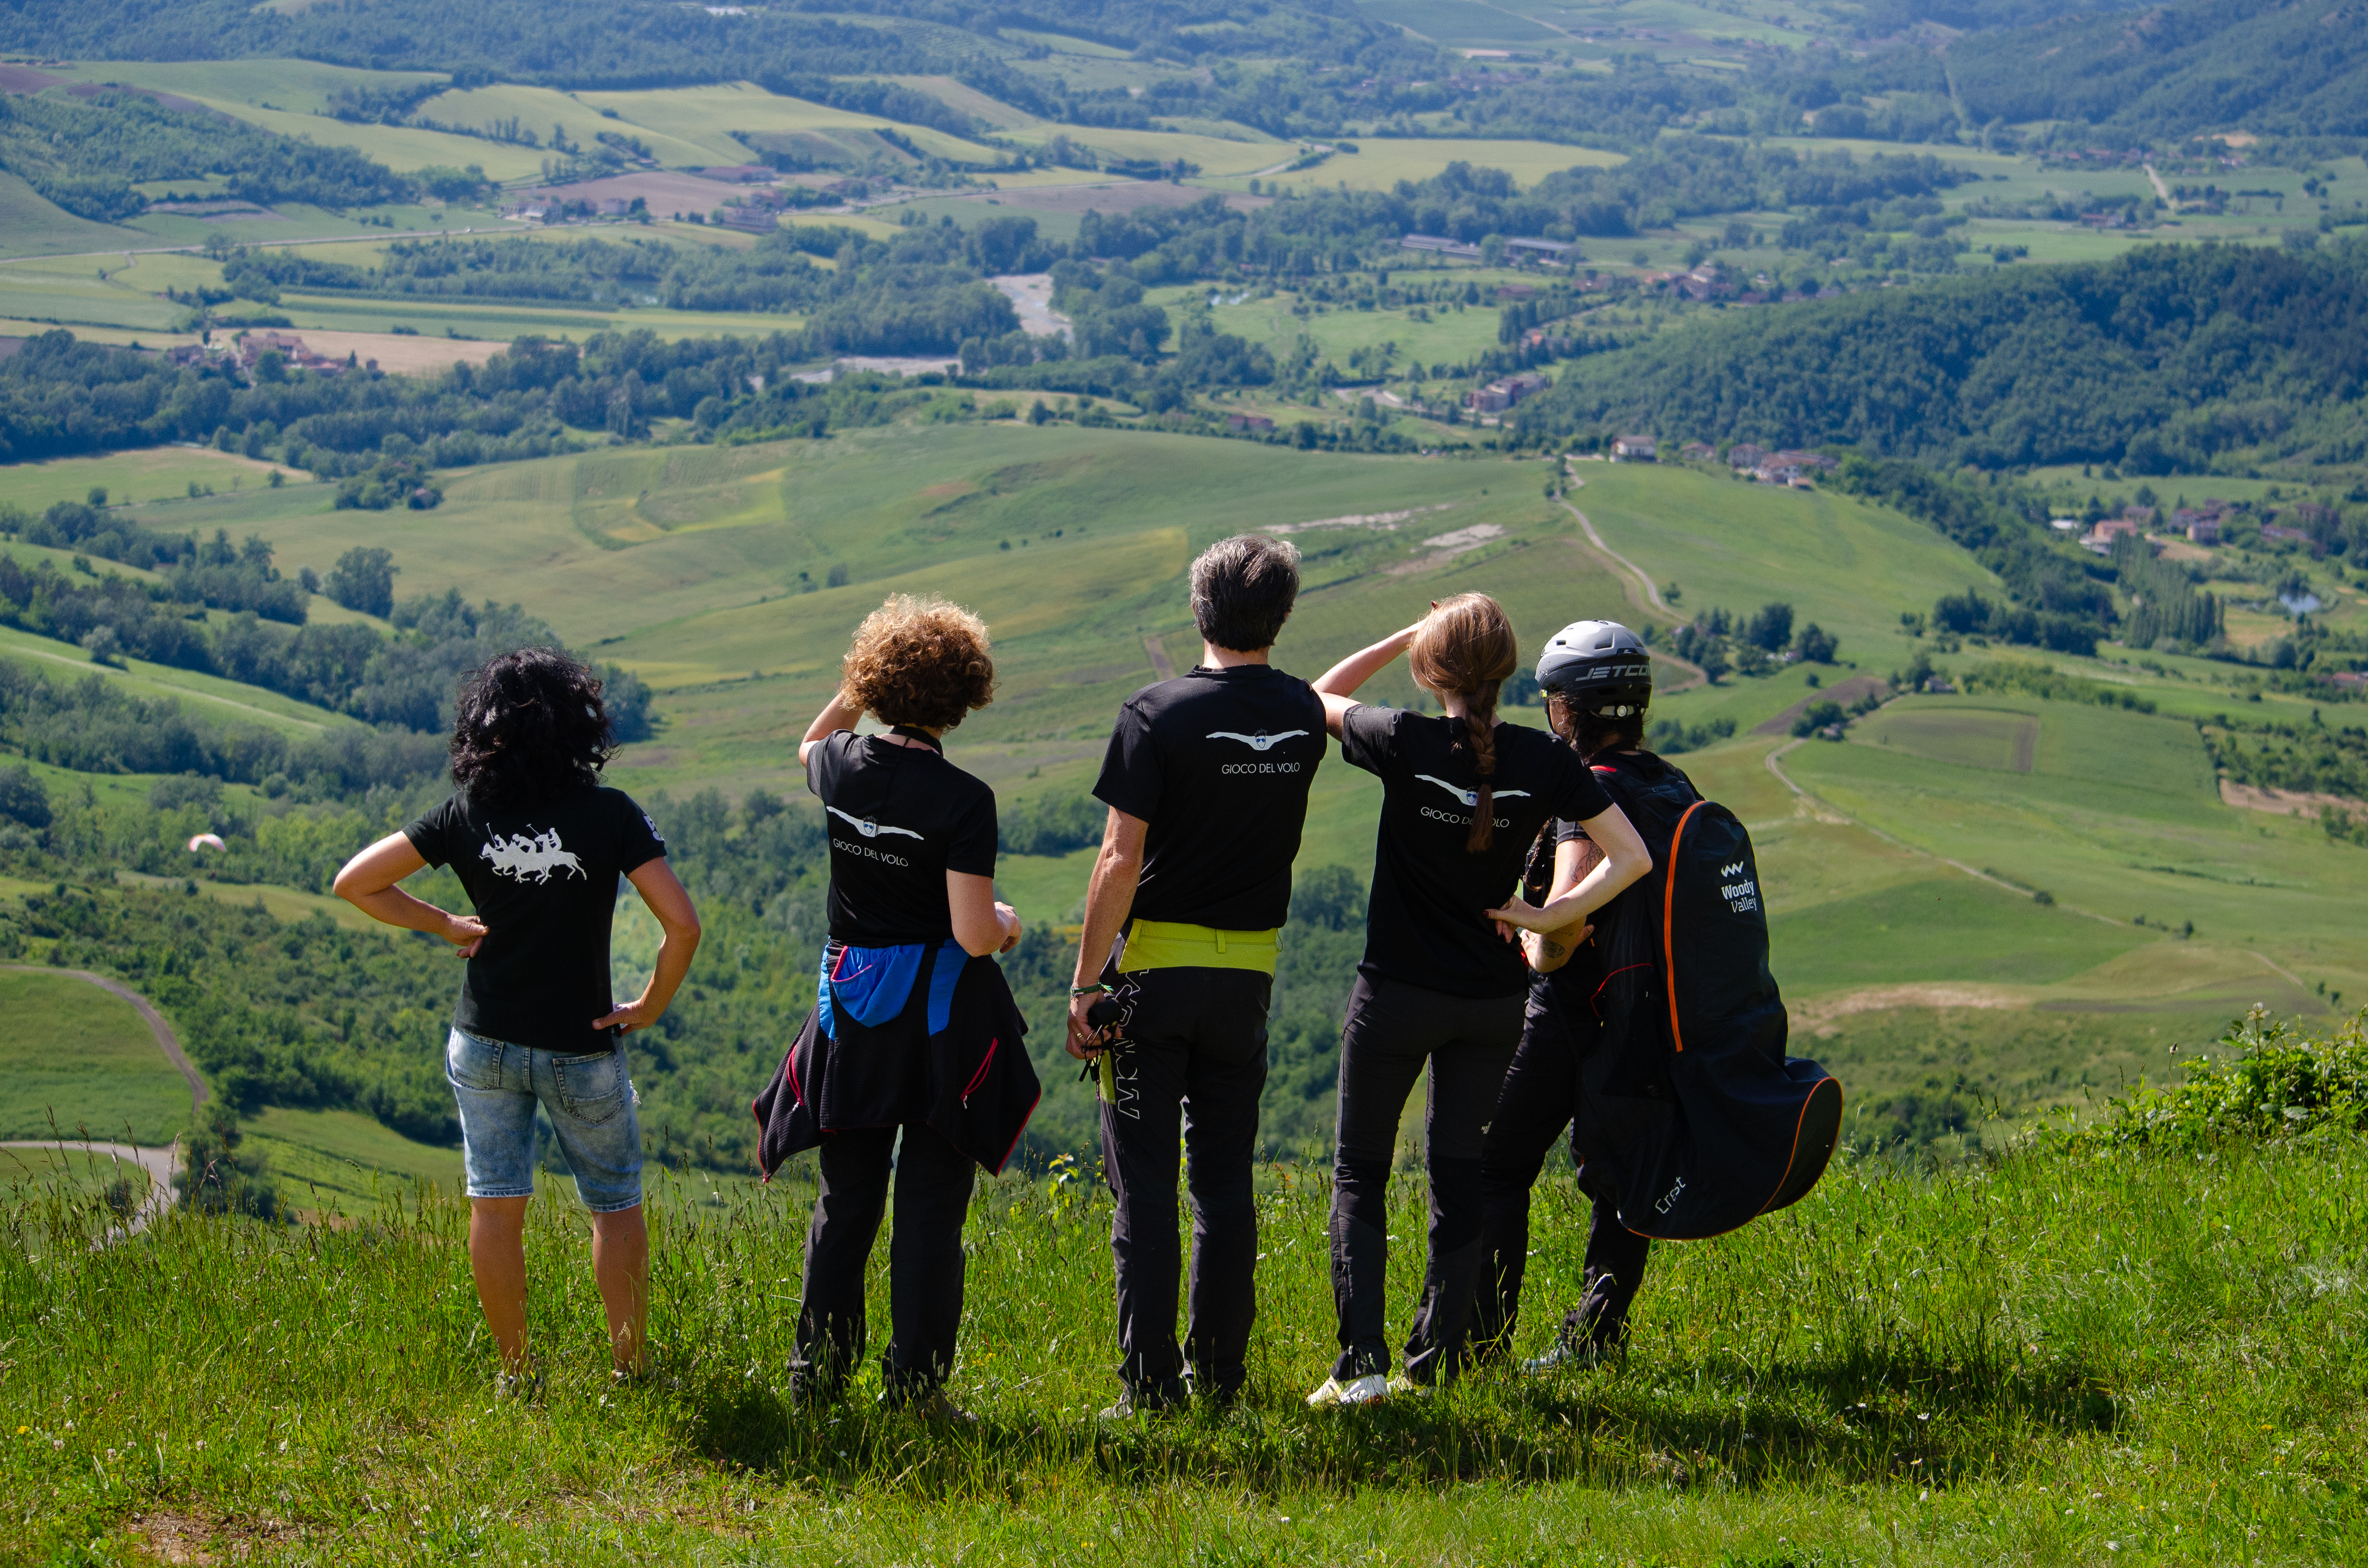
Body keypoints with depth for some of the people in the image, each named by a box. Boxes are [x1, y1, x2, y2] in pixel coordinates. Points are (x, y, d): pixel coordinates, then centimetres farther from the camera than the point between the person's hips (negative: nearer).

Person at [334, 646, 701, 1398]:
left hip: (485, 1042, 2)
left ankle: (515, 1374, 14)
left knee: (496, 1206, 9)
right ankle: (631, 1366, 16)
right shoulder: (611, 814, -15)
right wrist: (650, 1005, -5)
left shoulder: (466, 816, -7)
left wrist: (446, 926, 4)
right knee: (616, 1207, 14)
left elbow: (354, 883, -3)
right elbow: (682, 924, -20)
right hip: (582, 1047, -2)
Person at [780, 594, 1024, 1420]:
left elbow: (809, 743, 25)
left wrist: (859, 687, 19)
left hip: (850, 1010, 4)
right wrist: (1004, 922, 1)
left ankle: (819, 1368, 18)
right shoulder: (962, 800, -18)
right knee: (930, 1205, 4)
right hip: (935, 1011, -4)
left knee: (844, 1200, 15)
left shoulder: (841, 767, -4)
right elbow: (973, 936, -20)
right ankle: (916, 1381, 4)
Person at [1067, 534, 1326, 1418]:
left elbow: (1121, 861, -14)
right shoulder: (1303, 716, 0)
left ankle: (1151, 1384, 0)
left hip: (1153, 965, -4)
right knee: (1226, 1180, 11)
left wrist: (1085, 983, -9)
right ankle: (1219, 1373, 13)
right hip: (1248, 972, 4)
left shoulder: (1158, 716, -13)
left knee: (1144, 1182, 1)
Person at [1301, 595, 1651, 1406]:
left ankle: (1361, 1361, -4)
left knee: (1359, 1172, 8)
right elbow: (1632, 857, -8)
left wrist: (1406, 636, 5)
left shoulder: (1404, 743, -14)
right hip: (1493, 1001, 3)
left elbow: (1322, 696, 6)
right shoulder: (1541, 761, -7)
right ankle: (1433, 1363, 15)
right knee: (1459, 1177, 13)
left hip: (1395, 995, -3)